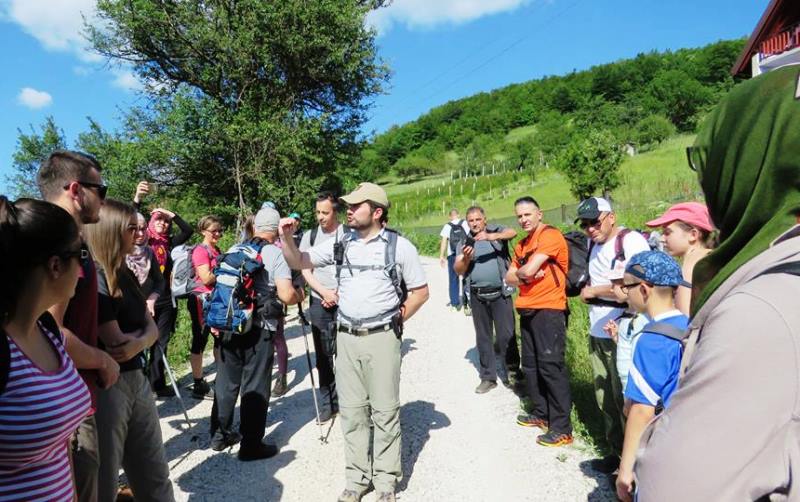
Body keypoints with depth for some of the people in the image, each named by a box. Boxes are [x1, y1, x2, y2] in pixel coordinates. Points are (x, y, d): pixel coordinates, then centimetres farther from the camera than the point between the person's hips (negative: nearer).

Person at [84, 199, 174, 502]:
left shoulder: (126, 276, 11)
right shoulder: (94, 278, -16)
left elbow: (152, 328, 8)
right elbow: (115, 340, -19)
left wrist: (139, 342, -14)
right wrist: (142, 332, 0)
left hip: (136, 379, 8)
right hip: (105, 385, -8)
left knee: (156, 478, 16)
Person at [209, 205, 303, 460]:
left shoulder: (233, 250, 8)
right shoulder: (276, 253, -8)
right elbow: (286, 295, -16)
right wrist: (299, 296, 6)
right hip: (259, 329, -5)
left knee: (226, 381, 18)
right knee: (255, 387, 4)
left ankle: (219, 435, 31)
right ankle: (251, 444, 13)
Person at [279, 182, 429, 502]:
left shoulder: (399, 246, -5)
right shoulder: (340, 244, 5)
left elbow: (420, 292, 1)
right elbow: (299, 263, 7)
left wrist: (396, 321, -2)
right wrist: (287, 238, -10)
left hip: (382, 338, -3)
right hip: (346, 338, 4)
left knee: (384, 411, 5)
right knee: (351, 410, 11)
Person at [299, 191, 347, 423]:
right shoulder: (309, 236, 7)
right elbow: (305, 270, 5)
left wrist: (338, 295, -8)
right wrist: (324, 292, -8)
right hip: (319, 303, 3)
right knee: (323, 356, 9)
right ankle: (329, 402, 21)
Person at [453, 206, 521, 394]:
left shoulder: (495, 231, 2)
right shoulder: (464, 242, 9)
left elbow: (512, 232, -20)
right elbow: (458, 270, 2)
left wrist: (491, 236, -36)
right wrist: (466, 258, -18)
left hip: (500, 293, -3)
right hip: (477, 296, 3)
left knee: (506, 335, 1)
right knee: (483, 337, 11)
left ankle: (512, 374, 16)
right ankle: (488, 377, 22)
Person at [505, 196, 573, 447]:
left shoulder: (550, 235, -11)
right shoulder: (522, 245, 17)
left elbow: (528, 270, -19)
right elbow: (510, 277, 12)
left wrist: (521, 272, 2)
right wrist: (524, 276, -9)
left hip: (548, 310, -9)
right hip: (527, 310, 9)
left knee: (550, 366, -7)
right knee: (530, 365, 15)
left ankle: (562, 428, 0)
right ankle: (541, 413, 29)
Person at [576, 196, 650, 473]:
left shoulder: (631, 240, -13)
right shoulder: (593, 242, 13)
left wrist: (594, 291, -15)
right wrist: (587, 291, 9)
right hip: (597, 333, 8)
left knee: (624, 398, 1)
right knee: (604, 397, 14)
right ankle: (617, 450, 29)